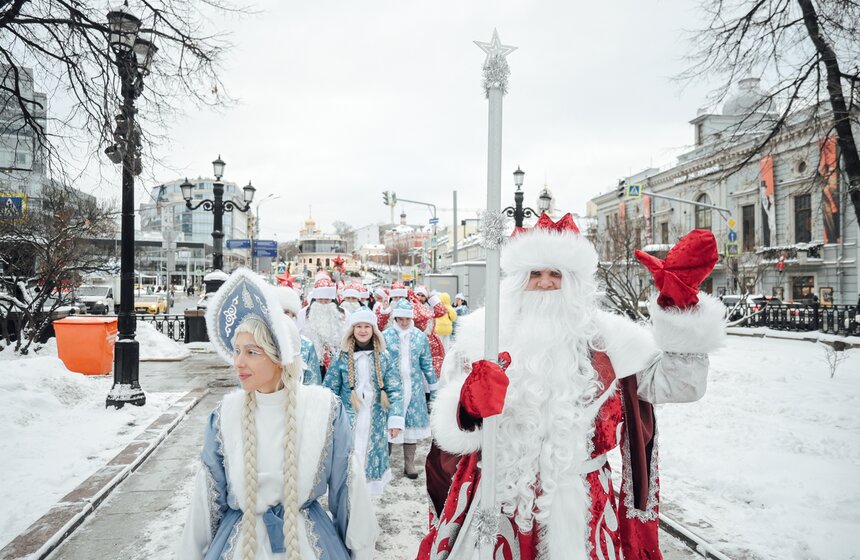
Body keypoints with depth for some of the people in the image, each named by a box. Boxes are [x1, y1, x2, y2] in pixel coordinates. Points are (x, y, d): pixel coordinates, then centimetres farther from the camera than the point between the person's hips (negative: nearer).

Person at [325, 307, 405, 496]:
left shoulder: (383, 358, 2)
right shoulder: (342, 358, 0)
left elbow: (395, 390, 0)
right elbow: (330, 391, 3)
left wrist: (396, 420, -9)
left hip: (375, 422, 1)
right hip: (349, 420, -1)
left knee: (372, 459, 8)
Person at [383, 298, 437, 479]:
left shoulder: (420, 336, 6)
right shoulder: (385, 336, -1)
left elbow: (427, 364, 11)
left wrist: (433, 387, 12)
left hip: (414, 387, 2)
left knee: (412, 422, 6)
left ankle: (409, 463, 18)